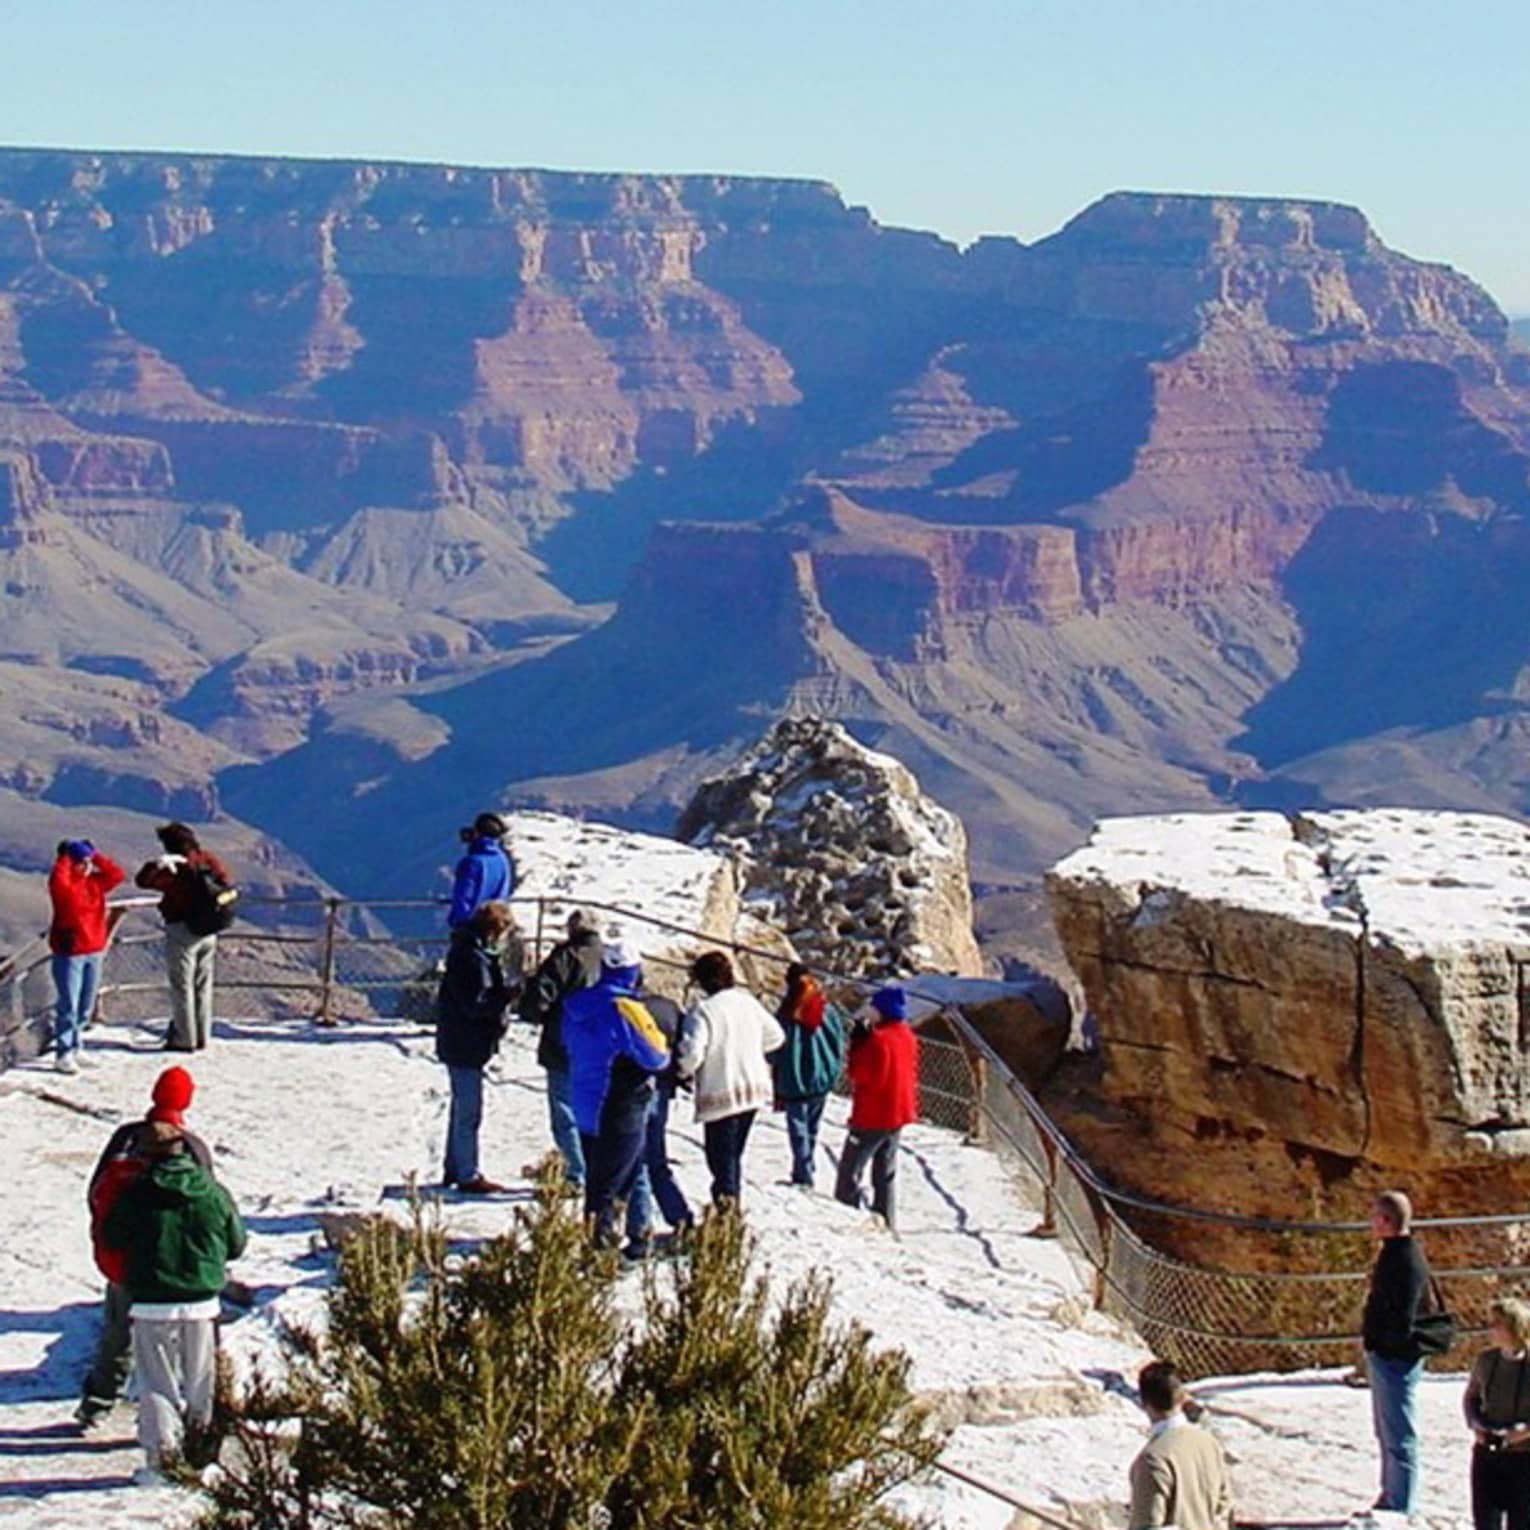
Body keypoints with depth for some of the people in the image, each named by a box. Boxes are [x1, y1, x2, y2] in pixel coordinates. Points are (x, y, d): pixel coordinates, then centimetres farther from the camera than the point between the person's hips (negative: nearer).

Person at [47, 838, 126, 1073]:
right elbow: (58, 879, -33)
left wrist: (96, 857, -2)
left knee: (86, 1006, 13)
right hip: (69, 953, -7)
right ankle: (63, 1054, -2)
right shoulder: (62, 885, -11)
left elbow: (118, 875, 2)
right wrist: (65, 857, -19)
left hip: (94, 951, 7)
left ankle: (75, 1049, 25)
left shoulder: (95, 882, 8)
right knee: (68, 1006, -6)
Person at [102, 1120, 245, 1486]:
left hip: (152, 1305, -2)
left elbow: (112, 1239, 1)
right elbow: (236, 1245, 7)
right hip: (202, 1303, 3)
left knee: (157, 1383, 5)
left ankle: (162, 1457, -3)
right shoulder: (214, 1193, -2)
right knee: (199, 1383, 15)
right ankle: (200, 1452, 21)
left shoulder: (136, 1194, -10)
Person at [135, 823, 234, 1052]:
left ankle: (184, 1039, 4)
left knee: (182, 986, 2)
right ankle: (202, 1036, 21)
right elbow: (227, 884, 13)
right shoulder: (209, 860, 0)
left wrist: (158, 863, -42)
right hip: (208, 931, 7)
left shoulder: (174, 869, -20)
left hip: (182, 931, -7)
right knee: (203, 985, 16)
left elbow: (143, 880, -28)